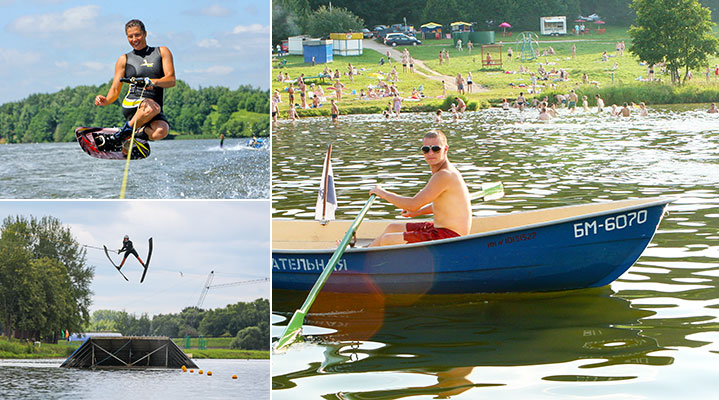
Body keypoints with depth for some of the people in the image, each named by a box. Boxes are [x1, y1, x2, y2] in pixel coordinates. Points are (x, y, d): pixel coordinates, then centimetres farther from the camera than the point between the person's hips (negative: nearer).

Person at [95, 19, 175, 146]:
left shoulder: (162, 52, 15)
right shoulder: (124, 60, 16)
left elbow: (171, 80, 1)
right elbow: (115, 90, 12)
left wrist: (153, 81, -20)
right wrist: (106, 100, -11)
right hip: (131, 105, -1)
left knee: (161, 131, -35)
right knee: (153, 107, -38)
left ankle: (139, 132, -3)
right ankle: (127, 128, -13)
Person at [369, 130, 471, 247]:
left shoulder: (444, 175, -22)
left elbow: (413, 204, -22)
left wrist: (383, 193, -10)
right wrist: (417, 212, 28)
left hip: (448, 235, -10)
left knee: (387, 240, -8)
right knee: (392, 228, 22)